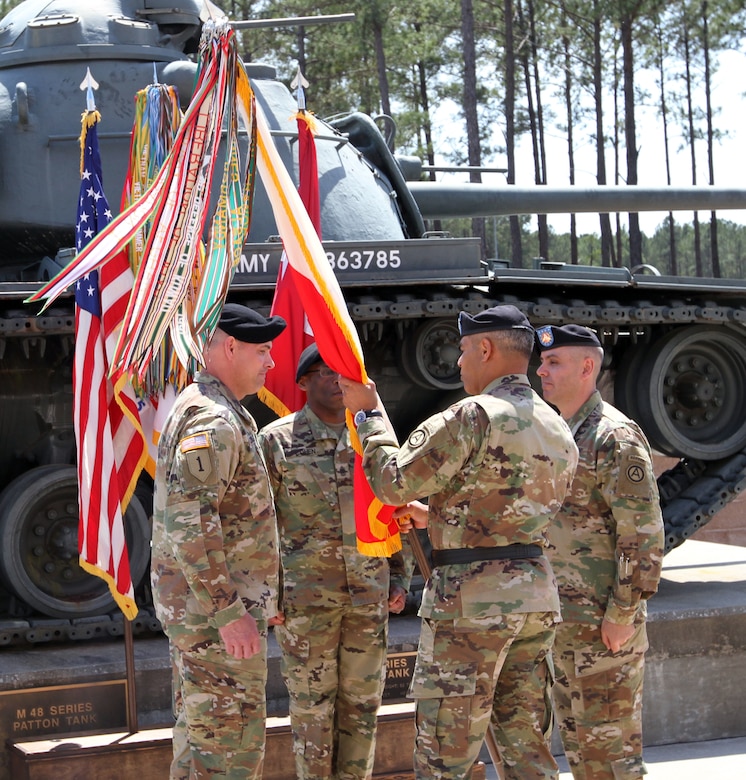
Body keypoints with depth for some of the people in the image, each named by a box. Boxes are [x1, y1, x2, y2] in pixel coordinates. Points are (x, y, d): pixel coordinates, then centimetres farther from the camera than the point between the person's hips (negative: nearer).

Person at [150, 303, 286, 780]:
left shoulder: (200, 409, 16)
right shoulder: (213, 422, -17)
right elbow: (188, 522, -26)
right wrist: (229, 612, -26)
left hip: (196, 606, 11)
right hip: (216, 611, -11)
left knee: (200, 732, 16)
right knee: (229, 742, -7)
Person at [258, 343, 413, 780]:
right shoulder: (276, 440, -2)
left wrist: (400, 577, 9)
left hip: (369, 595, 4)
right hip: (306, 597, -3)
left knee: (362, 702, 8)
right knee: (312, 703, 2)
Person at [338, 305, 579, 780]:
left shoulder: (474, 416, -13)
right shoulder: (559, 431, 14)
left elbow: (394, 483, -12)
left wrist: (368, 413, 1)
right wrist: (437, 517, 28)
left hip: (472, 597, -8)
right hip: (538, 594, 8)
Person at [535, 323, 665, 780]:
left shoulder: (615, 437, -14)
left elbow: (644, 532, -18)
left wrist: (623, 612, -20)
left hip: (606, 620, -9)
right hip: (565, 618, 9)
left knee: (608, 740, -4)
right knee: (577, 739, 14)